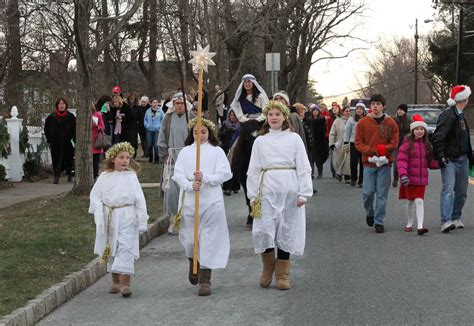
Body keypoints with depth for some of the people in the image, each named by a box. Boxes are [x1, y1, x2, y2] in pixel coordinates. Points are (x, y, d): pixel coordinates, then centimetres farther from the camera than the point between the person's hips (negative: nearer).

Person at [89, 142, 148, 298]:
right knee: (111, 249, 11)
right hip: (109, 218, 2)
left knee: (125, 248, -10)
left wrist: (142, 221, 0)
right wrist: (99, 217, -9)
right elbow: (95, 197, 1)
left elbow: (139, 200, 2)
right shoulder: (105, 177, 2)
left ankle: (125, 283, -11)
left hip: (127, 217, -2)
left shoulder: (131, 176, 1)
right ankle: (115, 282, 24)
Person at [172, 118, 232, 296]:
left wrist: (205, 178, -18)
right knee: (189, 239, 8)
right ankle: (193, 264, 41)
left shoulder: (216, 151, 5)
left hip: (211, 202, -2)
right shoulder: (185, 152, 9)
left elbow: (225, 173, -6)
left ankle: (205, 280, 2)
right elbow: (178, 174, 0)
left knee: (208, 240, -3)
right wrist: (190, 185, -17)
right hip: (189, 201, 2)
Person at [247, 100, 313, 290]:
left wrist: (303, 193, -5)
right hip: (267, 190, 1)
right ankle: (268, 268, 15)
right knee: (263, 230, -9)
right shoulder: (260, 141, 9)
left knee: (287, 231, 4)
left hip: (289, 191, -1)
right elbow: (253, 170, 10)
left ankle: (282, 275, 15)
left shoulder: (294, 139, 4)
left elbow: (303, 168, 2)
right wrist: (253, 195, 3)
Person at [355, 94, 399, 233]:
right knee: (368, 192, -3)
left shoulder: (391, 123, 4)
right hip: (369, 162, 0)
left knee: (382, 194, -1)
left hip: (385, 163, 0)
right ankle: (369, 213, 25)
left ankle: (379, 222, 7)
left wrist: (383, 149, -15)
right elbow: (358, 143, 2)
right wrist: (371, 151, -13)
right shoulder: (363, 122, 4)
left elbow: (394, 143, 2)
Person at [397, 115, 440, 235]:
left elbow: (430, 162, 13)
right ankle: (409, 223, 29)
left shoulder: (427, 145, 8)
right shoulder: (407, 144, -7)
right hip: (409, 178, -2)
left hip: (421, 178, 2)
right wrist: (403, 174, -27)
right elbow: (401, 160, -14)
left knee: (419, 201, -8)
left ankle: (420, 226, -15)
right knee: (410, 201, 11)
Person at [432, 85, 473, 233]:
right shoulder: (448, 115, -13)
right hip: (450, 160, -9)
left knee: (461, 192, 12)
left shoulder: (460, 116, 17)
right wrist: (441, 156, -22)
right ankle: (446, 222, -23)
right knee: (448, 190, -16)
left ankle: (456, 218, 25)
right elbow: (437, 138, -19)